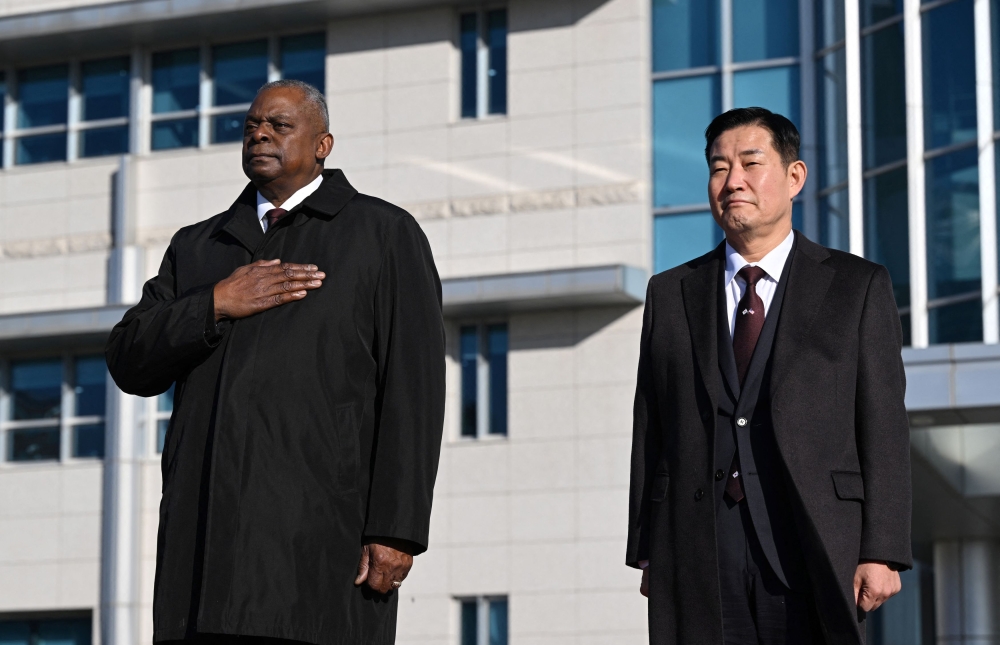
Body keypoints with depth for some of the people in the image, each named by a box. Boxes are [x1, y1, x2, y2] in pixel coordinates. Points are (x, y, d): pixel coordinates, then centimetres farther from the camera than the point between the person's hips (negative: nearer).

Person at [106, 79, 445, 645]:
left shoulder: (385, 235, 7)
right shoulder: (199, 247, 22)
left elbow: (414, 388, -2)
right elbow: (130, 362, 12)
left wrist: (397, 531, -11)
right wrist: (216, 306, -5)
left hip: (322, 529, -4)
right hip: (210, 533, 5)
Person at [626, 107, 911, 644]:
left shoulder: (860, 287, 8)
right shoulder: (670, 294, 15)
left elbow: (884, 429, 3)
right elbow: (649, 434, 12)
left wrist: (882, 553, -6)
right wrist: (647, 556, 5)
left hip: (813, 553, -2)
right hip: (696, 564, 2)